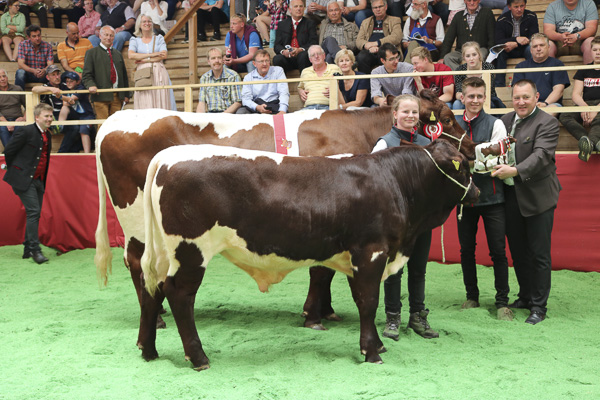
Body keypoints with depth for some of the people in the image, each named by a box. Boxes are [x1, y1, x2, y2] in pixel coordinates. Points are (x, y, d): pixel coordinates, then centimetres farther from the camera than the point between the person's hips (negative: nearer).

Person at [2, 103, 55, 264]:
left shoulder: (47, 135, 13)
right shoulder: (25, 131, -11)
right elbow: (8, 151, -8)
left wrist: (43, 180, 15)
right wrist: (14, 171, 1)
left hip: (38, 180, 8)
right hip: (24, 179, -8)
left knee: (35, 214, 9)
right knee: (33, 211, -14)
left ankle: (28, 250, 19)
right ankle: (35, 249, -12)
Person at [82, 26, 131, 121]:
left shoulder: (118, 54, 21)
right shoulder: (92, 53, 6)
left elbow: (124, 74, 21)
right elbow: (87, 74, 0)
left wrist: (126, 94, 15)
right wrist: (91, 85, -21)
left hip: (117, 96, 4)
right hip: (101, 96, -4)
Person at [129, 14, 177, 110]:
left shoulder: (159, 38, 14)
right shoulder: (134, 40, 14)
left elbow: (164, 55, -2)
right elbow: (131, 55, -5)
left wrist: (144, 60, -7)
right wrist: (152, 54, -8)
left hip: (159, 73, 0)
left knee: (160, 103, -8)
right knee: (144, 104, -8)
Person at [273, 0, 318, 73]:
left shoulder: (310, 23, 15)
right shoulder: (282, 24, 19)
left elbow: (314, 42, 2)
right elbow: (277, 45, 10)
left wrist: (300, 50, -17)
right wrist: (283, 51, -15)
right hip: (287, 57, 1)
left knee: (303, 55, -35)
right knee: (277, 59, -31)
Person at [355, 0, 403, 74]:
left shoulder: (395, 21, 17)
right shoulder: (365, 22, 27)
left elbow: (396, 38, -2)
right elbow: (359, 41, 14)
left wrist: (376, 43, -11)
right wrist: (368, 46, -10)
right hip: (370, 52, 2)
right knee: (361, 57, -32)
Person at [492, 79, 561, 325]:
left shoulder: (547, 123, -9)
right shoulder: (505, 120, 9)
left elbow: (541, 154, -22)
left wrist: (516, 171, -35)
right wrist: (496, 167, -8)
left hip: (538, 196, -6)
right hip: (511, 196, 6)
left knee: (539, 254, 1)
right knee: (518, 252, 15)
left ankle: (538, 306, 11)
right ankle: (525, 296, 31)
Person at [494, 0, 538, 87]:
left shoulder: (531, 17, -6)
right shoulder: (501, 20, -6)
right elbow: (498, 41, -15)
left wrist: (515, 44, -28)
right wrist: (516, 39, -32)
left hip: (524, 48, 0)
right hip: (508, 49, 0)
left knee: (531, 49, -33)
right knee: (499, 52, -31)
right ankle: (499, 86, -30)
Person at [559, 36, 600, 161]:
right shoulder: (584, 70, 21)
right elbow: (575, 94, 11)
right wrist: (584, 106, -14)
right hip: (585, 105, 3)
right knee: (564, 116, -30)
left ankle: (588, 143, -65)